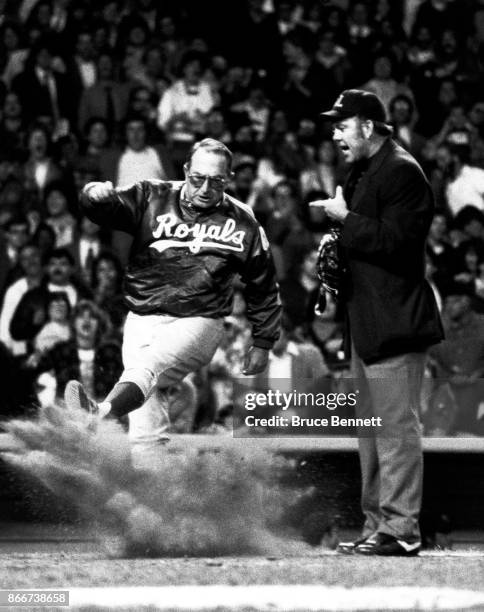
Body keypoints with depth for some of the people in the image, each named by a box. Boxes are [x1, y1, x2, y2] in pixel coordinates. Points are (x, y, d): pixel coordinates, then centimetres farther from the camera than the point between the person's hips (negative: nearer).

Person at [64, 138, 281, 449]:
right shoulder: (152, 199, 5)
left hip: (198, 321, -3)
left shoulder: (241, 223, 6)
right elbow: (105, 207, -7)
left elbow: (263, 286, 16)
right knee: (146, 426, -7)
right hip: (142, 318, 3)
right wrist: (96, 195, -32)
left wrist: (262, 343, 16)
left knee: (148, 365, -34)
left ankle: (102, 412, -58)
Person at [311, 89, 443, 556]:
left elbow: (395, 240, -23)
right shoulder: (361, 172, 19)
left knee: (396, 426, -10)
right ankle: (376, 526, 19)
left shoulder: (402, 173, -13)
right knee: (370, 429, 13)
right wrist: (337, 251, 9)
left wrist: (345, 219, -16)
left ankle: (400, 529, -10)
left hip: (394, 321, -11)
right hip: (365, 324, 11)